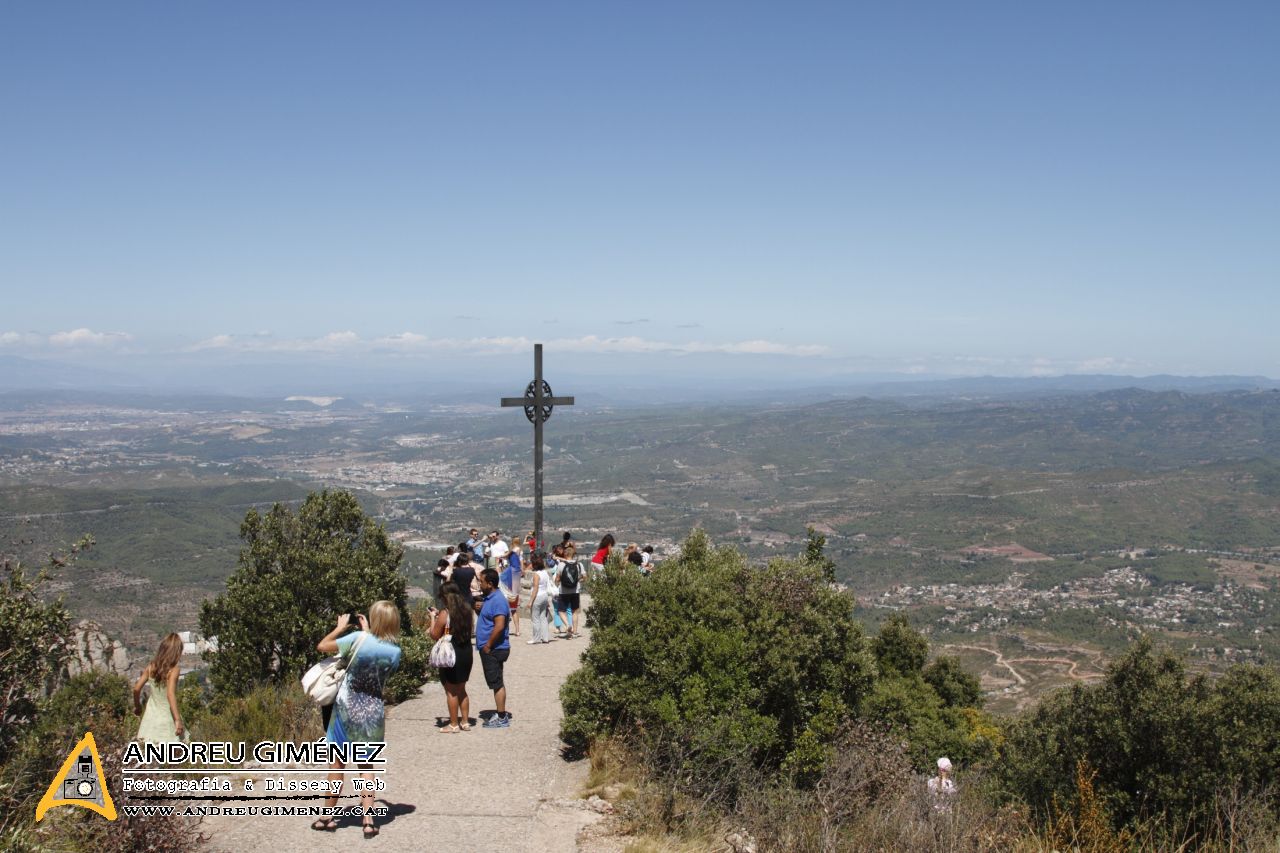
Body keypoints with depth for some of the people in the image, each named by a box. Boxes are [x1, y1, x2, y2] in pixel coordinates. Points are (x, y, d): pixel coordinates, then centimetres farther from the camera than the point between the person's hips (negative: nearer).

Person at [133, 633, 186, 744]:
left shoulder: (151, 666, -3)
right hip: (167, 718, -5)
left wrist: (137, 706, 17)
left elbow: (137, 688, -1)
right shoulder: (173, 670, -18)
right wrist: (178, 720, -29)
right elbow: (171, 694, -28)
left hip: (152, 717, 5)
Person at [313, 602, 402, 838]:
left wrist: (341, 627, 6)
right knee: (366, 766, 15)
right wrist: (367, 632, 15)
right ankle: (368, 820, 7)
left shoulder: (358, 638, -13)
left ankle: (328, 817, 22)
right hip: (374, 711, 2)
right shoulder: (395, 651, -4)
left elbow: (322, 646, -8)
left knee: (337, 763, 13)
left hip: (347, 707, -2)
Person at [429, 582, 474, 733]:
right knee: (461, 689, 20)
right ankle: (465, 722, 25)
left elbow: (434, 635, -10)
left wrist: (433, 617, 3)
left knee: (451, 691, 6)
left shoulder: (444, 614, -16)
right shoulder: (468, 612, 1)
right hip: (467, 653, 6)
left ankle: (454, 725, 12)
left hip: (451, 655, -6)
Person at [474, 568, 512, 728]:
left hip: (494, 649, -10)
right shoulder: (488, 598, 12)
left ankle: (502, 718, 1)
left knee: (496, 683, -5)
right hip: (491, 649, 10)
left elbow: (499, 625, -26)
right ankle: (501, 713, 24)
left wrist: (488, 645, -20)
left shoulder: (498, 600, -20)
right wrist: (480, 608, 4)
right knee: (496, 682, 16)